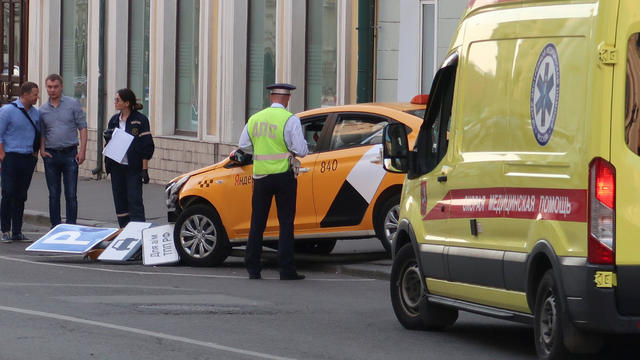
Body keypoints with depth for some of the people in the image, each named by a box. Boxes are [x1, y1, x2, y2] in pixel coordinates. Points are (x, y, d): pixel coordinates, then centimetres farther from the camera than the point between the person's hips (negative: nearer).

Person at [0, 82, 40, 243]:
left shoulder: (35, 113, 11)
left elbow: (38, 134, 22)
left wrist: (36, 153, 13)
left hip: (28, 159, 5)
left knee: (21, 196, 7)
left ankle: (17, 231, 11)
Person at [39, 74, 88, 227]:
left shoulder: (73, 104, 1)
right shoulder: (43, 110, 8)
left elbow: (82, 128, 0)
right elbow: (41, 133, 15)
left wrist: (82, 151, -9)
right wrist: (42, 150, -3)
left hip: (70, 154, -2)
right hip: (51, 155, 2)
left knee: (71, 194, -3)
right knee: (53, 195, 6)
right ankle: (55, 227, 12)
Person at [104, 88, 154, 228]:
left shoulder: (140, 120, -7)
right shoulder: (114, 120, 11)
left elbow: (147, 146, -7)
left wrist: (144, 169, -12)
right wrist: (108, 137, -2)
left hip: (133, 168, -6)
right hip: (116, 167, 6)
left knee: (134, 201, -10)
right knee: (120, 201, 8)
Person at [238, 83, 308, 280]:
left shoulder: (255, 119, 6)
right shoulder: (290, 120, -9)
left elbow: (243, 145, 11)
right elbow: (301, 150, -12)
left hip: (260, 175, 4)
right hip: (284, 174, -4)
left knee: (257, 222, 11)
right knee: (286, 222, 1)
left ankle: (252, 268, 10)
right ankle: (286, 269, -3)